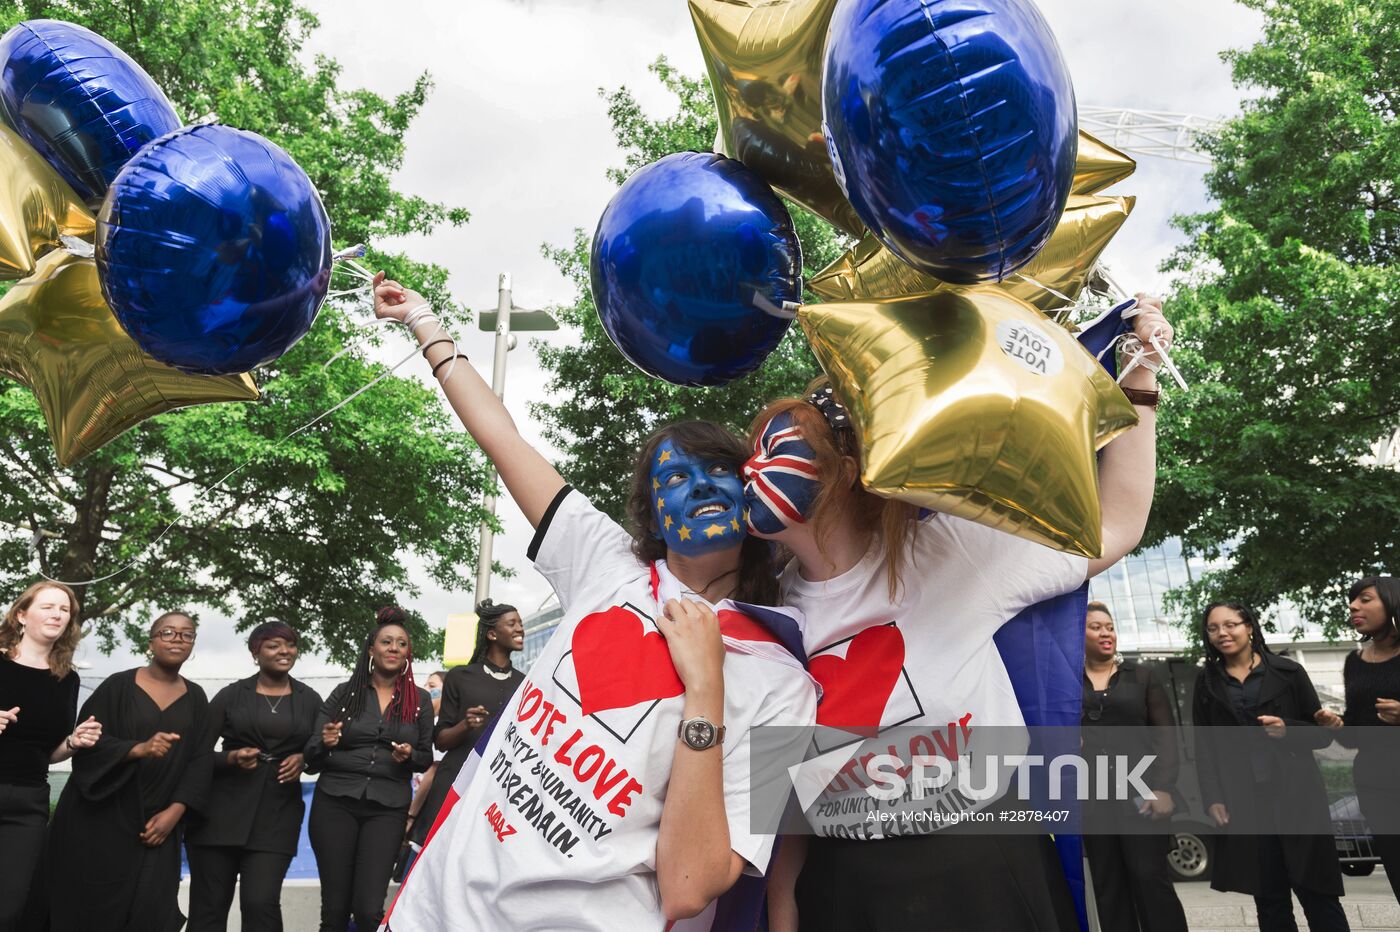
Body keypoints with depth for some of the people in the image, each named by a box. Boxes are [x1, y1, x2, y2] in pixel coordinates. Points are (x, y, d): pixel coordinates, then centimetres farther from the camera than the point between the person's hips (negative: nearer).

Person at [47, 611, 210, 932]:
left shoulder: (196, 698, 5)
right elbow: (87, 741, -11)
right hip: (100, 820, -2)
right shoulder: (118, 685, -3)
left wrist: (174, 812, -11)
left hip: (157, 824, 2)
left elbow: (199, 760, 2)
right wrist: (138, 749, -27)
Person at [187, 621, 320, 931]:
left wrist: (303, 759, -5)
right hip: (222, 809, 0)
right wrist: (231, 758, -15)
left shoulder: (310, 700, 8)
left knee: (261, 903, -12)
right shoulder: (231, 695, 3)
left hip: (277, 814, 0)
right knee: (208, 905, 4)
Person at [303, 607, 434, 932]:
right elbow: (311, 759, 3)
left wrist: (410, 755, -9)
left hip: (388, 808, 0)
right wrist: (324, 743, -18)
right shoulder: (344, 692, 5)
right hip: (335, 803, 0)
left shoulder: (420, 700, 6)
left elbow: (426, 758, 13)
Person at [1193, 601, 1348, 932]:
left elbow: (1323, 733, 6)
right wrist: (1213, 799, -2)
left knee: (1317, 893, 0)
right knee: (1269, 899, 6)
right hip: (1242, 801, 2)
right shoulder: (1207, 683, 10)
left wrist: (1287, 730, -13)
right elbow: (1204, 748, 8)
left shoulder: (1288, 672, 5)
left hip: (1295, 795, -1)